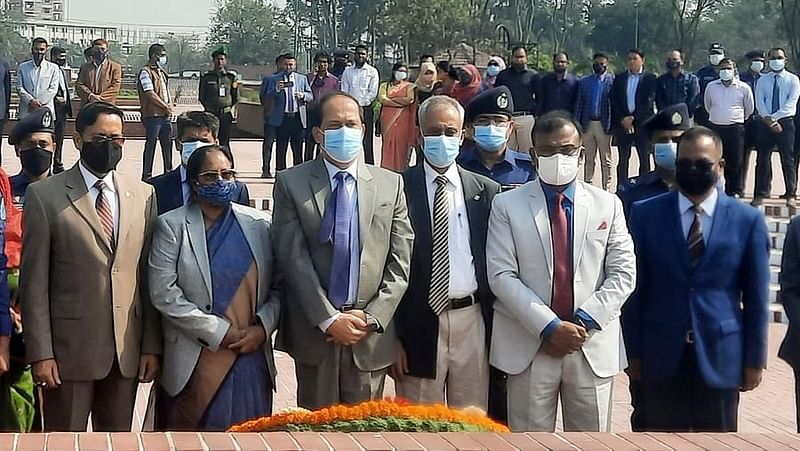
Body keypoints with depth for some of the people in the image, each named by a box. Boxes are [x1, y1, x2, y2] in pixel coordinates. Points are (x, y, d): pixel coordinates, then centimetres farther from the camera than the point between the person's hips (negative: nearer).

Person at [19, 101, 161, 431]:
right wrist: (40, 353, -9)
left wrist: (152, 345, 4)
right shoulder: (44, 195, -3)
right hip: (69, 348, -3)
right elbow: (34, 281, -5)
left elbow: (149, 277, 8)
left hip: (127, 350, 3)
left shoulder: (143, 196, 8)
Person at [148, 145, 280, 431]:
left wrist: (263, 328, -10)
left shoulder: (259, 224, 9)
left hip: (251, 356, 2)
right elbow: (163, 292, -9)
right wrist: (220, 332, -12)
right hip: (195, 364, -2)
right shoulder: (171, 226, 0)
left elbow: (279, 286, 8)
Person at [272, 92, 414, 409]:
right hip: (314, 331, -1)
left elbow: (400, 262, 3)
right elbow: (293, 258, -6)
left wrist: (371, 317, -7)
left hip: (371, 334, 1)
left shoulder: (390, 184, 6)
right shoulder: (291, 184, 0)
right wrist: (329, 319, -12)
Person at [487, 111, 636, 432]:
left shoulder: (607, 205, 8)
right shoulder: (507, 205, 2)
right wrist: (549, 327, -14)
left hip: (593, 344, 2)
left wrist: (585, 321, -10)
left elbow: (623, 274, 3)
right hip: (529, 346, -1)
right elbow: (502, 275, -6)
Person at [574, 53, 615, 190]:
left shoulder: (612, 80, 0)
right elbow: (578, 103, 11)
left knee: (606, 159, 1)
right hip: (587, 124, 3)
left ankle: (606, 188, 5)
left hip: (604, 124, -3)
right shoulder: (584, 82, 11)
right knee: (588, 159, 10)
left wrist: (613, 124, -8)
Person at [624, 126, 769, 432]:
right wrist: (633, 353, 2)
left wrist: (754, 360, 2)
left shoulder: (748, 220, -1)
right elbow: (635, 288, 2)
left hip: (720, 357, 0)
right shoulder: (646, 214, 0)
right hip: (662, 354, 0)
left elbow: (755, 296, 2)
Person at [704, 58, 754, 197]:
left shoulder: (743, 88, 0)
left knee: (735, 160, -1)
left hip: (735, 128, -2)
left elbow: (749, 108, 14)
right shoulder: (711, 86, 6)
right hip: (714, 127, 2)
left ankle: (735, 191, 6)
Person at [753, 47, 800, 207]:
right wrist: (769, 120, -14)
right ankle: (761, 194, 5)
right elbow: (759, 103, 1)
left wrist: (774, 118, -16)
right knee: (763, 159, 1)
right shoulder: (762, 80, 9)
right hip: (765, 123, 2)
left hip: (786, 122, -2)